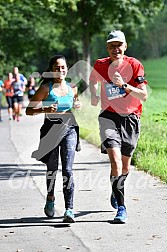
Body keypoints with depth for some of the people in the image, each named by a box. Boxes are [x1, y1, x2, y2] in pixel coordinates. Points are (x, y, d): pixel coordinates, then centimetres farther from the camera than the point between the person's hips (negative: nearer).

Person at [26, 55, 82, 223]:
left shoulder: (72, 88, 9)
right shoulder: (46, 88, -2)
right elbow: (29, 110, -4)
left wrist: (77, 106, 5)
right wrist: (45, 109, -21)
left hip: (69, 129, 1)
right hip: (51, 130, -1)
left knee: (67, 170, -10)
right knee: (52, 169, 10)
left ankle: (69, 209, -13)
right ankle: (50, 198, 39)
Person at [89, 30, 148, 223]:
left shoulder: (134, 65, -7)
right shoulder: (100, 65, -1)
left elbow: (144, 96, -13)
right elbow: (93, 79, 24)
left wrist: (124, 85, -25)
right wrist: (93, 96, 5)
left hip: (131, 117, 1)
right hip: (109, 116, -1)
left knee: (125, 165, 12)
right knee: (115, 161, -19)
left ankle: (116, 193, 44)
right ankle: (121, 208, -18)